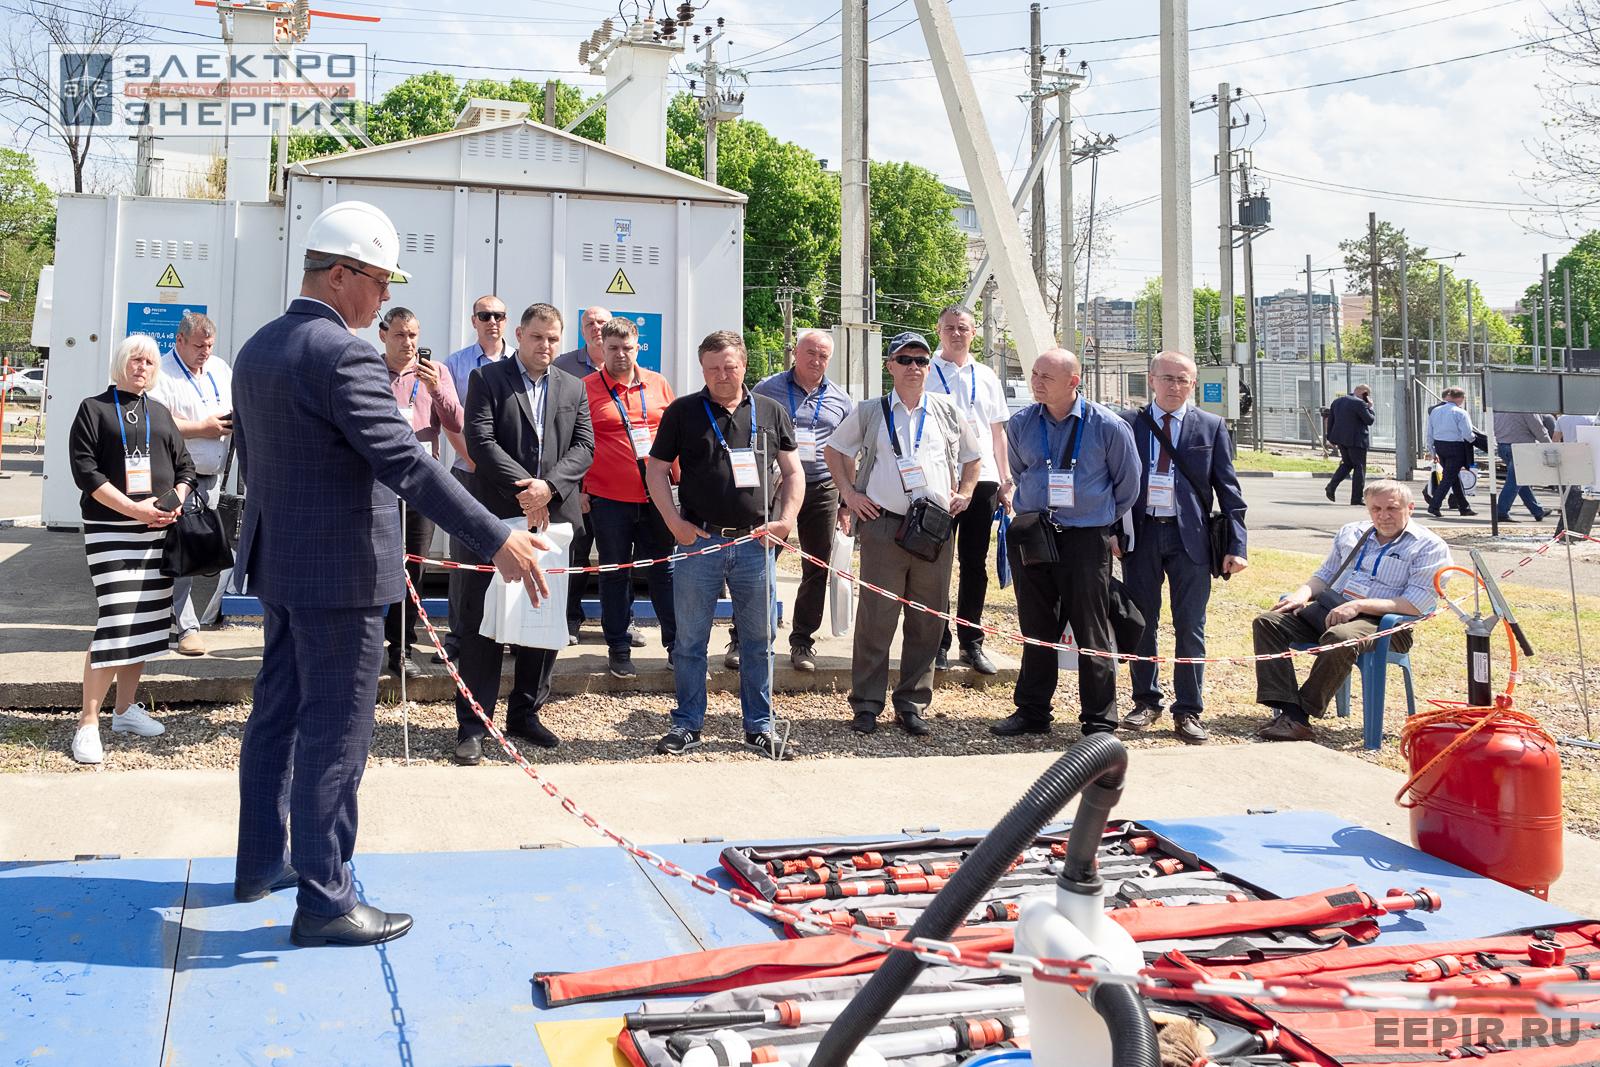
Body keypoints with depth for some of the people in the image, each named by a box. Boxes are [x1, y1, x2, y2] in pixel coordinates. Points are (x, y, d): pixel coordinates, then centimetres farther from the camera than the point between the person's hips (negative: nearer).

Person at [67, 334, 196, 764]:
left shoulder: (161, 414, 17)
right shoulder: (95, 409, 1)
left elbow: (185, 468, 16)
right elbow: (84, 469, -8)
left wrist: (175, 502, -5)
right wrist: (133, 509, -16)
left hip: (158, 531, 6)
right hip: (110, 531, -5)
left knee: (147, 622, 8)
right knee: (115, 624, -13)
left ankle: (126, 710, 22)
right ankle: (87, 724, -6)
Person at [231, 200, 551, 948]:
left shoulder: (257, 349, 9)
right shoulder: (343, 354, -19)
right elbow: (405, 463, -26)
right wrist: (497, 540, -27)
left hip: (278, 561, 10)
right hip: (338, 571, -10)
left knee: (276, 715, 19)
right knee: (334, 737, -2)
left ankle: (261, 862, 33)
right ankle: (323, 901, 5)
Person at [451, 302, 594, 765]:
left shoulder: (573, 388, 14)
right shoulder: (486, 379, 2)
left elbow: (584, 448, 5)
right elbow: (480, 441, -9)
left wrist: (548, 487, -12)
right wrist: (525, 488, -16)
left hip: (553, 518, 4)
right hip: (497, 518, -4)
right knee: (482, 625, -1)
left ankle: (525, 713, 23)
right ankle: (472, 724, 5)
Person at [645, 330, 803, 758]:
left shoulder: (771, 413, 9)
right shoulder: (683, 412, 4)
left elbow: (793, 472, 12)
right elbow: (656, 470, 5)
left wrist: (786, 518, -3)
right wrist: (674, 522, -6)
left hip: (755, 543, 1)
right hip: (700, 541, -1)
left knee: (759, 639, 7)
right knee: (690, 639, 5)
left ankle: (759, 727, 18)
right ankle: (687, 724, 17)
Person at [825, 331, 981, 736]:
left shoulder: (948, 411, 12)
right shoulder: (870, 412, 8)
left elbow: (973, 456, 25)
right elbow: (835, 449, 18)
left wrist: (965, 493, 11)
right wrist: (849, 494, 7)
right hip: (883, 525, -2)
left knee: (928, 620, 5)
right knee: (875, 618, -2)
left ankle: (912, 704, 15)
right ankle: (867, 704, 7)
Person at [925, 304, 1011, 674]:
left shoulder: (986, 378, 13)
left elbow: (998, 432, 16)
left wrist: (1005, 479, 11)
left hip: (981, 479, 4)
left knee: (975, 565, 8)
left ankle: (972, 643, 17)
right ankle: (938, 643, 9)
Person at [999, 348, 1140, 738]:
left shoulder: (1108, 426, -7)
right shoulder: (1021, 424, 3)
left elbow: (1127, 484, 6)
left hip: (1086, 540, -3)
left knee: (1091, 633, 1)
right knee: (1036, 630, 11)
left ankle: (1099, 721, 9)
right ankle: (1032, 712, 21)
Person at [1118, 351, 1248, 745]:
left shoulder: (1211, 427, 4)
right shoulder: (1128, 424, 5)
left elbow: (1228, 489, 3)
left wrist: (1236, 545, -4)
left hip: (1190, 537, -1)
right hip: (1140, 535, 1)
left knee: (1190, 628, 2)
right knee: (1141, 624, 10)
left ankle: (1188, 712, 11)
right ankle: (1146, 702, 24)